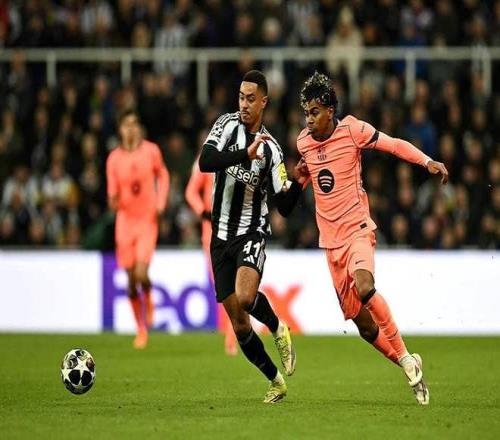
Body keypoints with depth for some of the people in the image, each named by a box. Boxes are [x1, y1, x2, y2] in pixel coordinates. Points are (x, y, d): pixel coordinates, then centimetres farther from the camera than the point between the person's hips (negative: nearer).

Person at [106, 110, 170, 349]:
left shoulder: (151, 151, -2)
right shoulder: (114, 159, 0)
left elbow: (163, 176, 13)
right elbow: (112, 192, 5)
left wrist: (161, 204, 1)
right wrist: (113, 201, -19)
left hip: (147, 220, -2)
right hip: (125, 221, 2)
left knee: (141, 274, -17)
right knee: (131, 279, 4)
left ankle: (148, 299, 18)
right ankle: (141, 328, 19)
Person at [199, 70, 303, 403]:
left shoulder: (271, 148, -1)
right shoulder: (228, 124, 0)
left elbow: (285, 206, -1)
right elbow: (205, 161, -19)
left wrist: (300, 182, -18)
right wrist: (245, 155, -28)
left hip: (252, 232, -2)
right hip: (221, 236, 2)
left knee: (245, 298, -31)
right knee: (239, 325, 5)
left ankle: (279, 329, 1)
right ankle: (276, 381, 23)